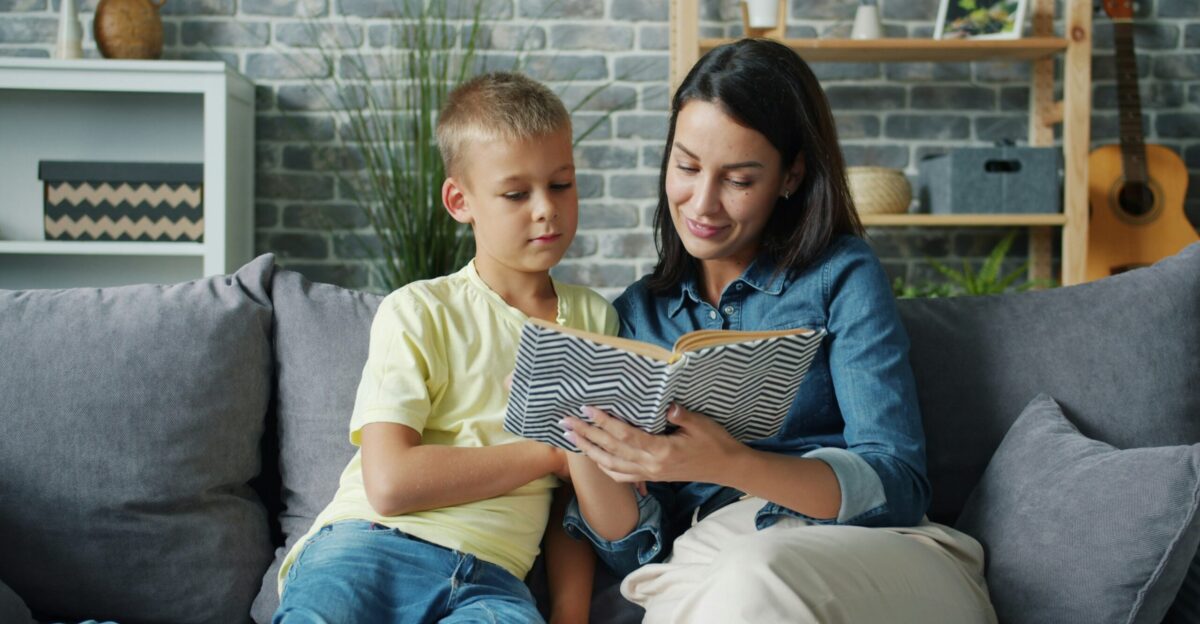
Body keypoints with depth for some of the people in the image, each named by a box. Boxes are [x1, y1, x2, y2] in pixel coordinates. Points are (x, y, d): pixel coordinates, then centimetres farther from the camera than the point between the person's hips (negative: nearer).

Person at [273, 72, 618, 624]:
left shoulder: (594, 319, 16)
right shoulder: (418, 313, 3)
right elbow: (390, 483, -9)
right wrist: (549, 452, -3)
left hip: (490, 577, 3)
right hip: (373, 545, -3)